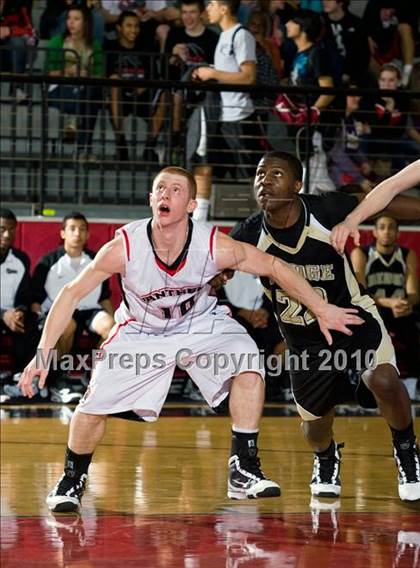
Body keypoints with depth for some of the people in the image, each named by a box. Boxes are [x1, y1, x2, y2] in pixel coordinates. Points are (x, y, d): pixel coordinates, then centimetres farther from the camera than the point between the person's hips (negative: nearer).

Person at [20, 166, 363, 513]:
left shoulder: (215, 246, -29)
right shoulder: (124, 247, -29)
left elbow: (275, 267, -13)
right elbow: (72, 294, -19)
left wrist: (322, 310, -9)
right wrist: (44, 353, -24)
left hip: (201, 324, 1)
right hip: (141, 330, -1)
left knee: (248, 367, -24)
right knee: (94, 405, -11)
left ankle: (243, 471, -14)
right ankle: (72, 481, 18)